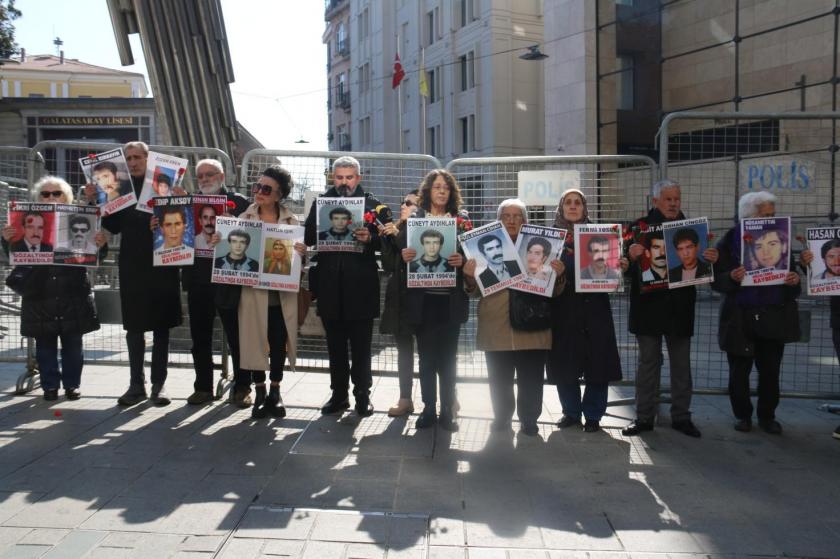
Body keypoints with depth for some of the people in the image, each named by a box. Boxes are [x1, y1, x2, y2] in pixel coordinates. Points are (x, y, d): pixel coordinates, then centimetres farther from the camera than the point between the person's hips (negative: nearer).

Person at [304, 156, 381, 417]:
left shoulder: (373, 204, 2)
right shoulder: (321, 202, 9)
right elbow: (308, 237, 1)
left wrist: (369, 238, -23)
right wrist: (322, 233, -19)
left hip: (360, 287, -2)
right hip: (330, 287, 3)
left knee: (361, 345, 5)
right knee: (335, 345, 11)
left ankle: (363, 395, 16)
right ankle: (339, 394, 22)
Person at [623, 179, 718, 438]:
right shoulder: (640, 227, -1)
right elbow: (626, 269, -7)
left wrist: (712, 259, -15)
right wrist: (631, 256, -28)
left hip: (680, 308, 3)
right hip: (648, 307, -2)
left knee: (682, 365, 9)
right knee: (648, 363, 6)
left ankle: (681, 416, 21)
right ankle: (644, 417, 14)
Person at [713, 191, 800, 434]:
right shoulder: (729, 242, -3)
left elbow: (792, 273, 13)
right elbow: (717, 280, -3)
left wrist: (794, 280, -11)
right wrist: (732, 278, -25)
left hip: (774, 318, 2)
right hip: (740, 319, -2)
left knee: (770, 370, 7)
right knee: (739, 370, 7)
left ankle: (767, 415, 23)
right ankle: (742, 415, 23)